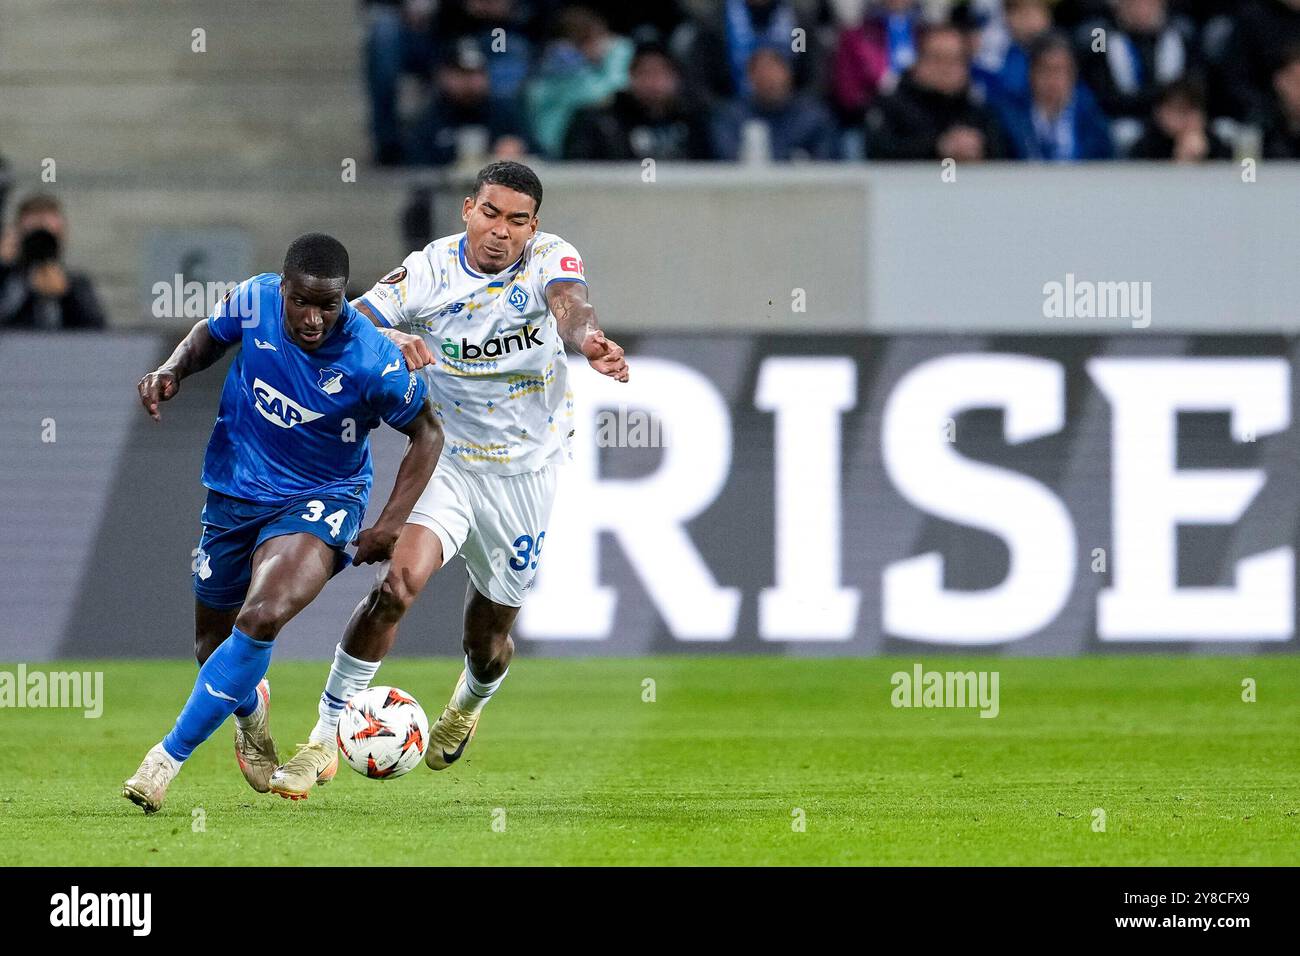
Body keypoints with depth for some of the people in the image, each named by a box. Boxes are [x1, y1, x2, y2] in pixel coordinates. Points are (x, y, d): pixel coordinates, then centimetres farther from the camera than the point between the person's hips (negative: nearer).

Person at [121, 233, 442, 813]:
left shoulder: (374, 362, -23)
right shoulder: (255, 301, -14)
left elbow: (427, 434, -6)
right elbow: (212, 334, 11)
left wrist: (391, 525, -14)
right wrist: (173, 370, -9)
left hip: (322, 499, -4)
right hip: (235, 494, 4)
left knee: (261, 619, -30)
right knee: (214, 648, 14)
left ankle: (170, 755, -18)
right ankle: (250, 708, 53)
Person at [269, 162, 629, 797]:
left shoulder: (548, 258, -12)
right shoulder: (428, 270, -11)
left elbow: (568, 302, -35)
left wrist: (589, 340, -59)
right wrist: (387, 338, -38)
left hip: (525, 468, 1)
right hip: (447, 455, -1)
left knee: (487, 637, 11)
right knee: (397, 583, -25)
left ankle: (469, 704, 50)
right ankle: (325, 740, -15)